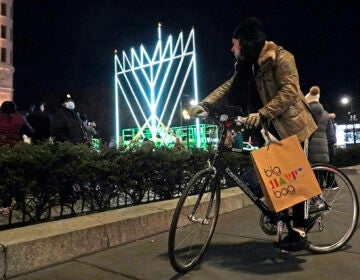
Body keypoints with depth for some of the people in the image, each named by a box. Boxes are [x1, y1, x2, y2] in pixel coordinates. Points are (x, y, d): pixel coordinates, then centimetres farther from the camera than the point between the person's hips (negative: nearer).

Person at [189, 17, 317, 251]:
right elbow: (229, 87, 1)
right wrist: (205, 104, -13)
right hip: (271, 128, 7)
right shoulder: (247, 65, 8)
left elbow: (289, 90, -26)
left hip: (291, 125, -7)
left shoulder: (280, 57, -16)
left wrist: (262, 114, -37)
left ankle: (299, 232, 5)